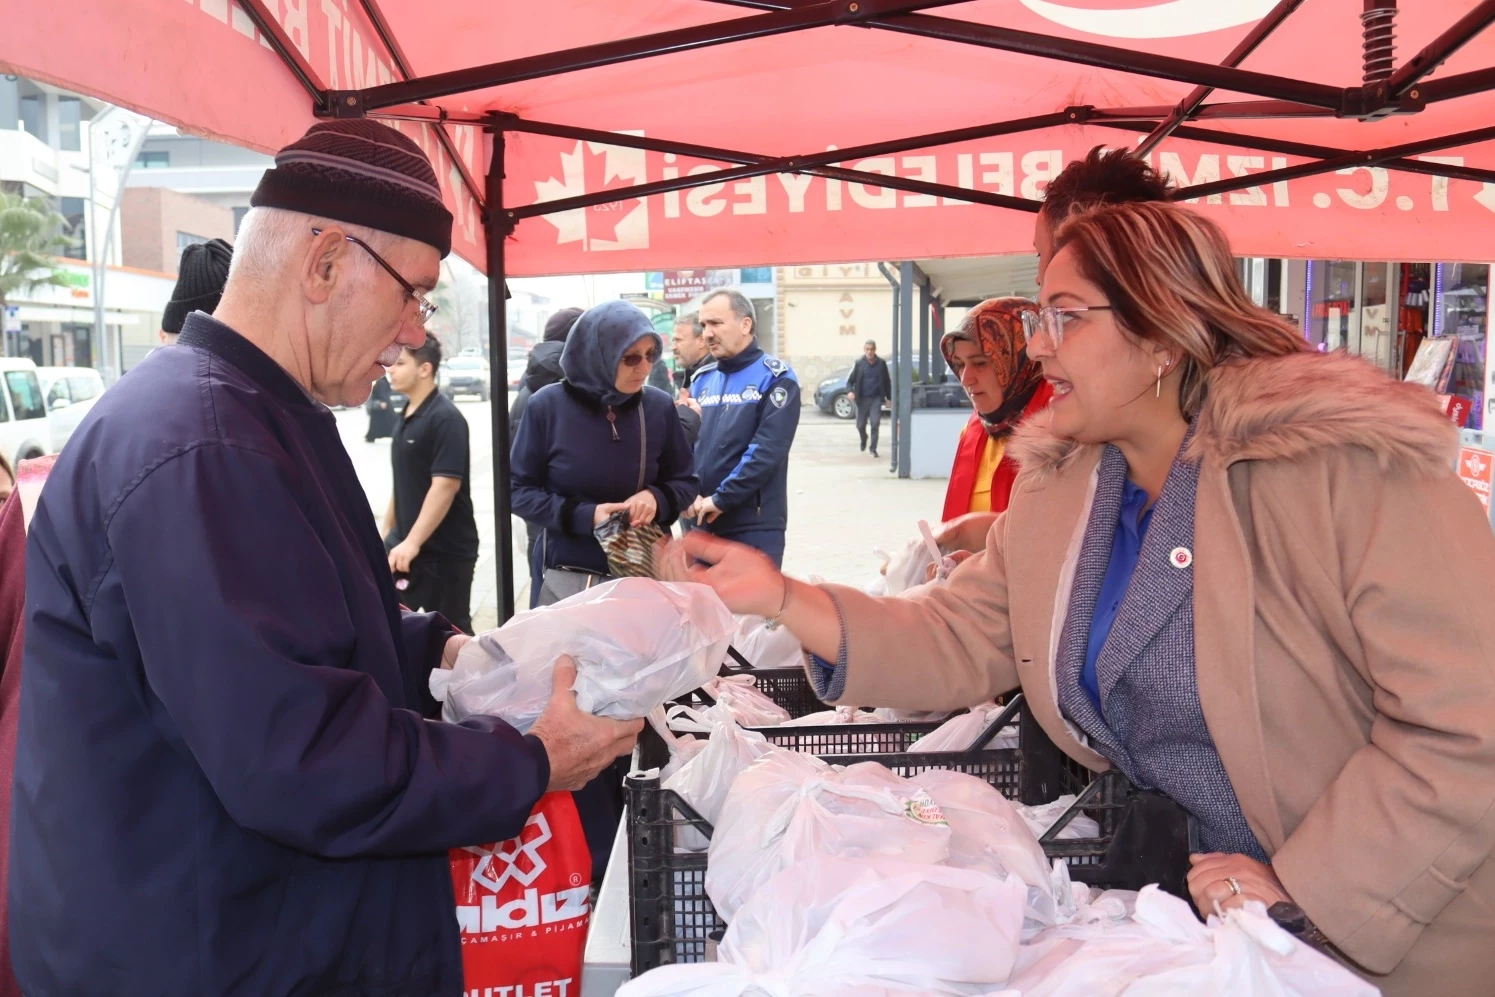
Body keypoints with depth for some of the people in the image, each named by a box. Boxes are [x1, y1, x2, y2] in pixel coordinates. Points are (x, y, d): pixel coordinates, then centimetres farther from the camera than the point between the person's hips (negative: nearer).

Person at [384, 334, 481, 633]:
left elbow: (446, 484, -23)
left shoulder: (445, 418, -15)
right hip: (405, 544, 8)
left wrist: (412, 542, -25)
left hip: (445, 551, -8)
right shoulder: (405, 416, 12)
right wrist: (388, 533, 19)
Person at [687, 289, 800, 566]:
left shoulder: (775, 378, -6)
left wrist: (720, 499, -16)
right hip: (700, 523, 6)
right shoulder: (702, 379, 12)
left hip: (754, 527, -5)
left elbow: (767, 450, -16)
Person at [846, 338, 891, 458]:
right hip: (862, 399, 0)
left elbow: (887, 381, 10)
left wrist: (889, 397, 10)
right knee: (860, 425, 8)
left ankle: (873, 449, 0)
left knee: (875, 423, -10)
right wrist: (850, 391, -19)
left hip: (876, 398, 0)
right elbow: (850, 379, 0)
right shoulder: (859, 363, -2)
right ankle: (863, 439, 40)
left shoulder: (881, 363, 1)